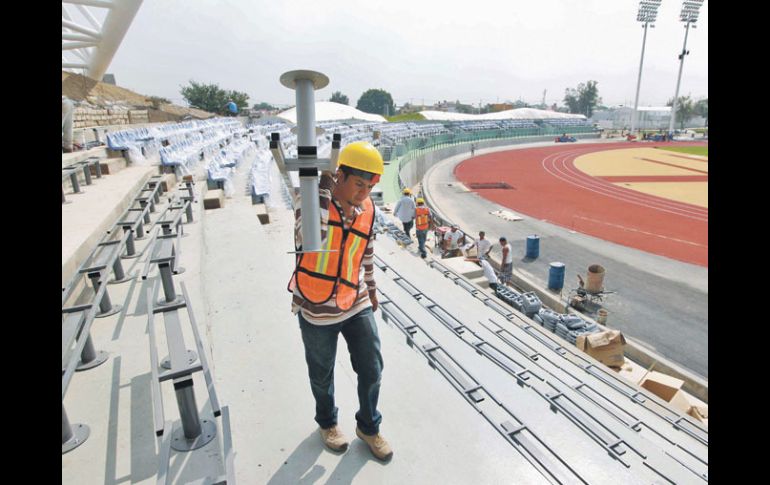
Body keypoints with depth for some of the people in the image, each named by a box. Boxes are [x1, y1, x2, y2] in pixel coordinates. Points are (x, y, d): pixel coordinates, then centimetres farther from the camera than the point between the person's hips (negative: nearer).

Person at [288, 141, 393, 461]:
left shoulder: (367, 209, -2)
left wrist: (371, 287, 22)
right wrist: (325, 185, -37)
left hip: (357, 305, 4)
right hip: (317, 310, -4)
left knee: (372, 370, 12)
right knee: (322, 374, 17)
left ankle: (368, 427, 39)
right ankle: (327, 422, 48)